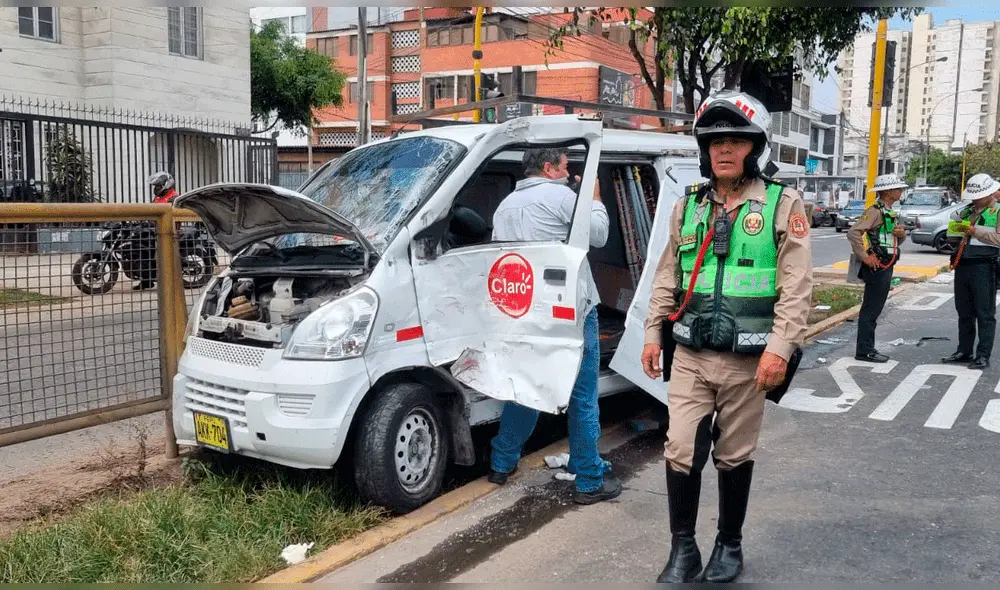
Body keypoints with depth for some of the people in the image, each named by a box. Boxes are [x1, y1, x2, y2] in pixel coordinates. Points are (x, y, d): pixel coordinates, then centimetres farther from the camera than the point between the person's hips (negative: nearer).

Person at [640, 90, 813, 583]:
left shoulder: (782, 205, -4)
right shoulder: (688, 206, 9)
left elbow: (796, 286, -9)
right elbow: (667, 278, 14)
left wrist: (780, 347, -16)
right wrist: (653, 334, 10)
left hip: (747, 360, -3)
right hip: (690, 356, 3)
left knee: (735, 456, 10)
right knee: (681, 452, 0)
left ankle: (729, 546, 30)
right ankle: (683, 549, 16)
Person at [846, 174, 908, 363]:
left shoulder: (889, 212, 17)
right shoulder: (875, 211, -13)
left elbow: (897, 241, 27)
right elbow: (853, 232, -26)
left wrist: (902, 234, 4)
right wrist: (864, 256, -24)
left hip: (886, 268, 10)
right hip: (876, 268, -10)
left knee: (874, 310, 13)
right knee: (870, 310, -5)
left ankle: (868, 349, 19)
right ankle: (864, 351, 0)